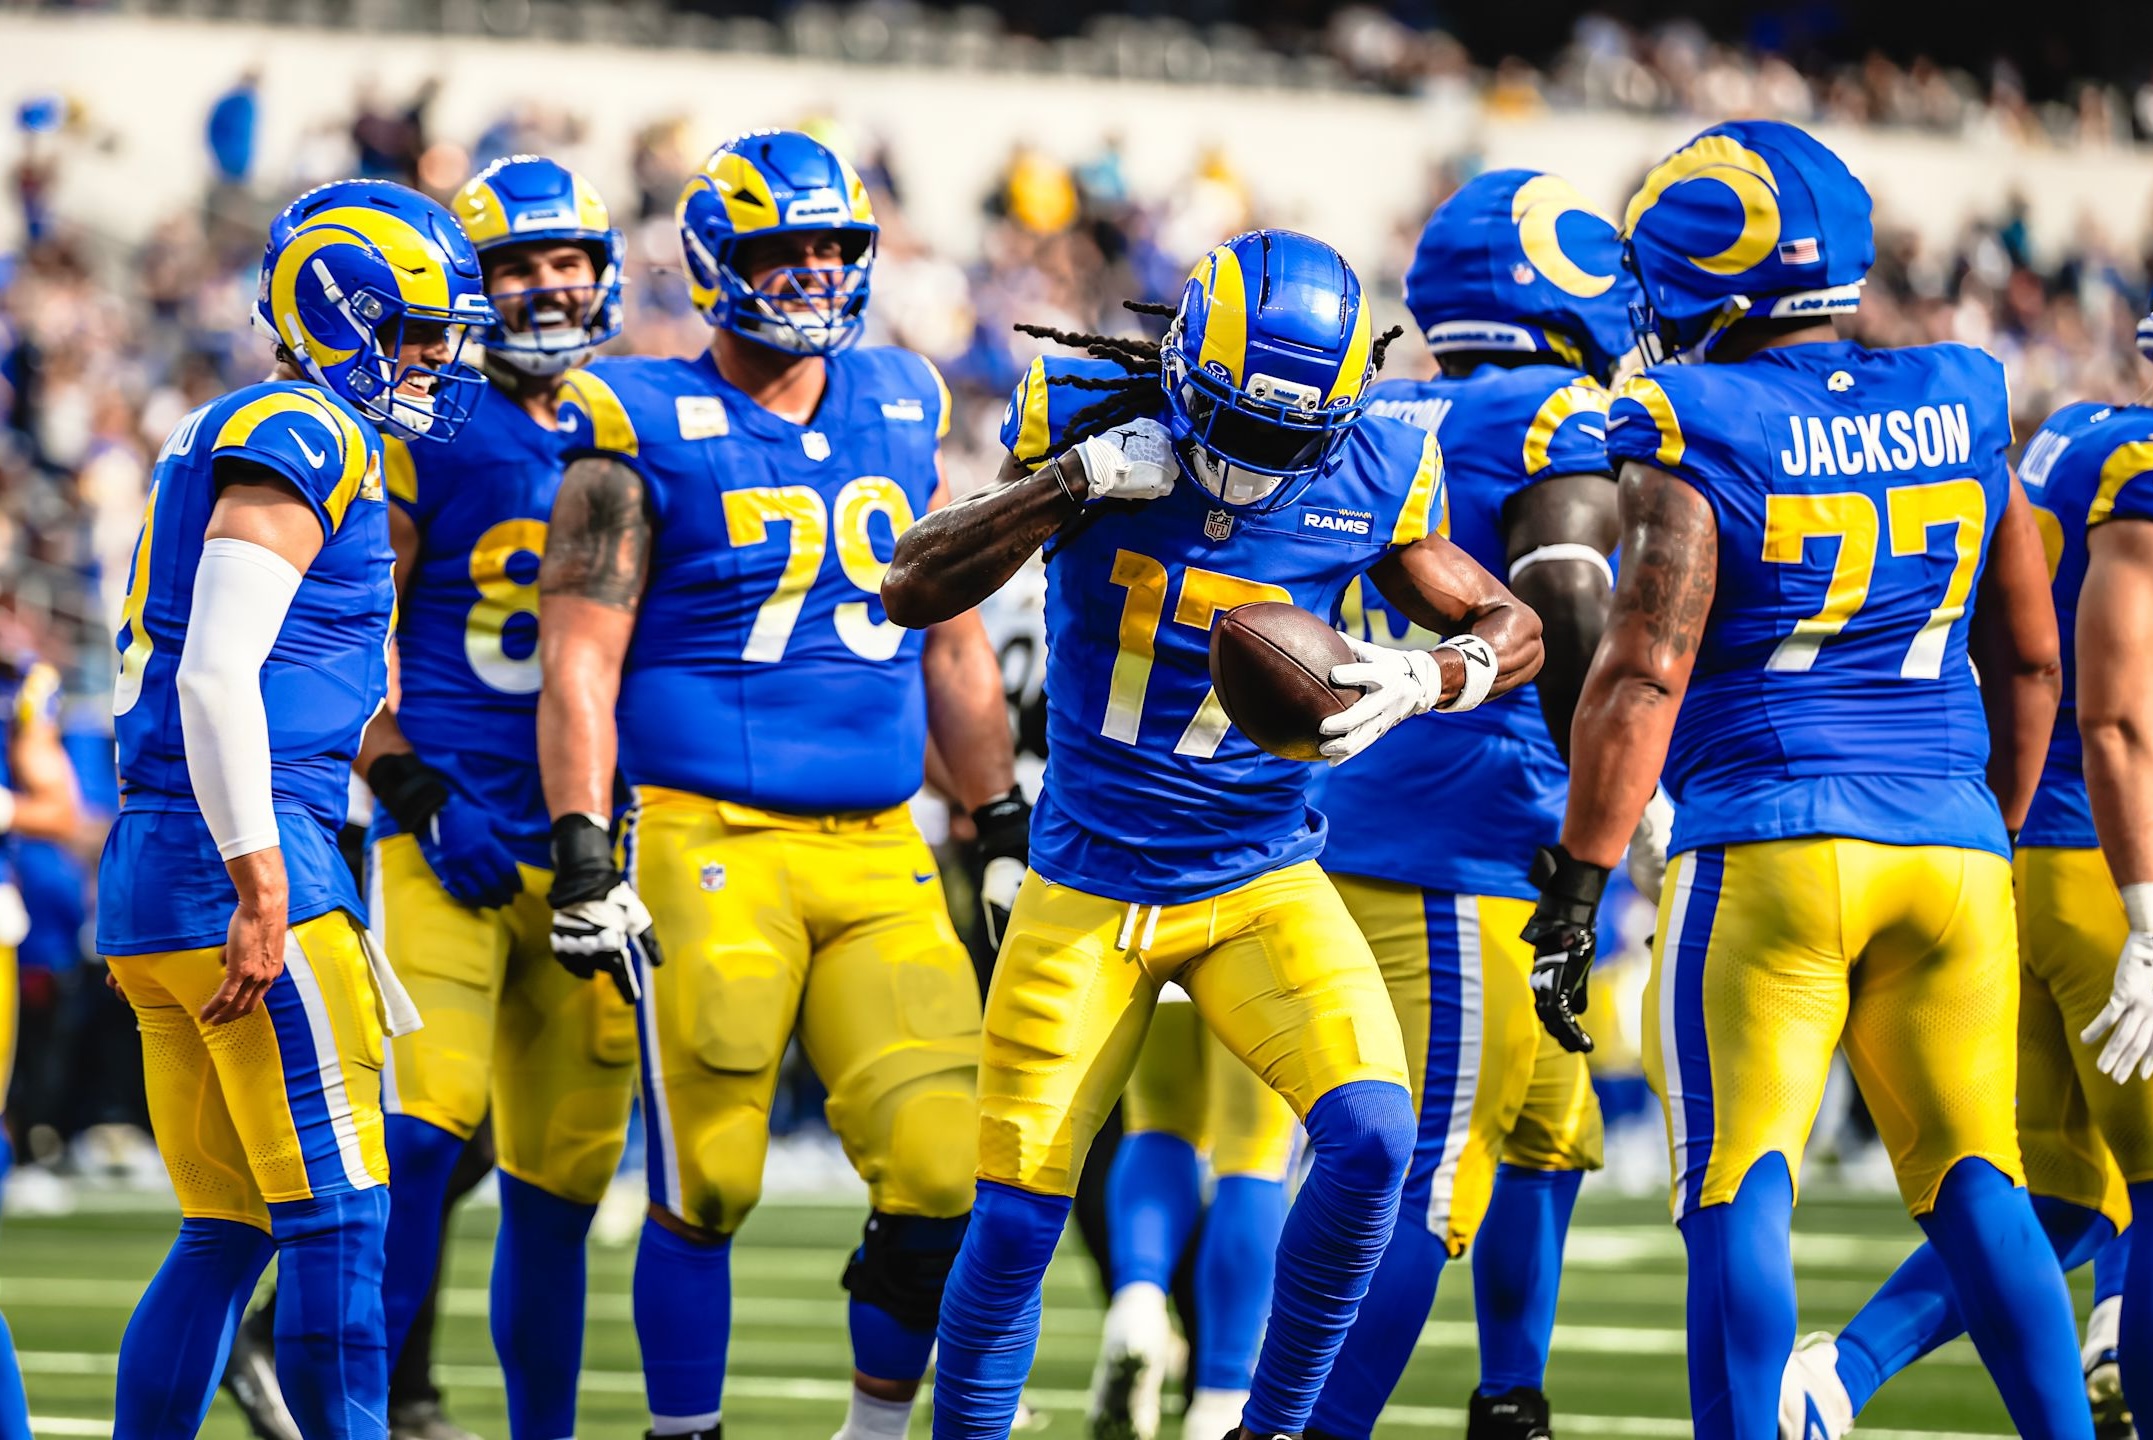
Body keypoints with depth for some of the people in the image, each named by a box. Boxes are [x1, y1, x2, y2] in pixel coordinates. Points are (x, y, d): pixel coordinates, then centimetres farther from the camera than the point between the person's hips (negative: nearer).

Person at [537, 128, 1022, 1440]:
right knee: (707, 1186, -3)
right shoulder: (645, 431, -2)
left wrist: (1009, 829, 22)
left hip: (879, 846, 5)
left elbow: (954, 645, 22)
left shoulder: (902, 410, 14)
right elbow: (581, 658, -5)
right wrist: (585, 862, -13)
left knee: (945, 1172, -5)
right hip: (709, 841, -4)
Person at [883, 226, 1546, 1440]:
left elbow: (1514, 629, 2)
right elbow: (914, 593, -13)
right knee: (1015, 1224, -1)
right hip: (1088, 890, 0)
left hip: (1261, 885, 0)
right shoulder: (1090, 419, -10)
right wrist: (1071, 485, -26)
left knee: (1372, 1136, -21)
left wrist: (1420, 683, -20)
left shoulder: (1371, 479, -9)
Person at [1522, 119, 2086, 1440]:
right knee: (1976, 1183, 9)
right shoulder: (1957, 415, 11)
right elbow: (2029, 660, 17)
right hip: (1949, 840, 5)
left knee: (1739, 1192, -2)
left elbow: (1647, 672, -13)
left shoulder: (1697, 439, -6)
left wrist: (1579, 883, -11)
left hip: (1766, 848, -5)